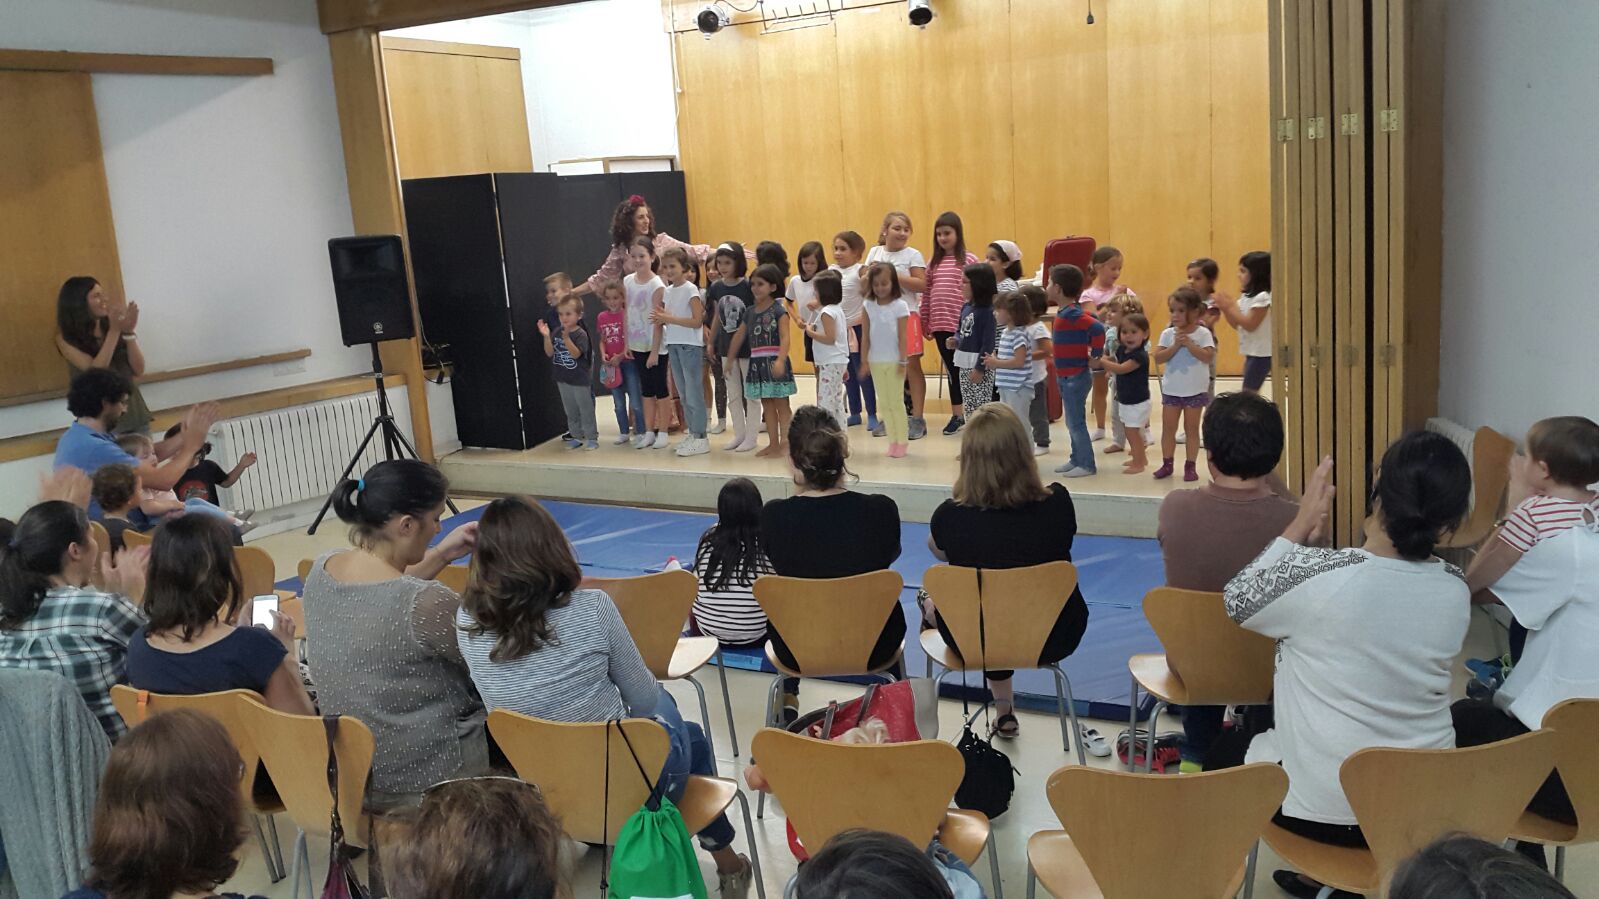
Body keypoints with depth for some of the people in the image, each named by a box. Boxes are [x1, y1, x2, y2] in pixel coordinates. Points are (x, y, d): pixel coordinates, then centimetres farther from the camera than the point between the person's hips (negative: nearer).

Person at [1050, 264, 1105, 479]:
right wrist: (1091, 354, 9)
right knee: (1073, 422, 17)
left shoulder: (1072, 314, -21)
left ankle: (1087, 465, 4)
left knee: (1076, 423, -3)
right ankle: (1076, 459, 27)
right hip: (1068, 376, 10)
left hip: (1075, 376, -10)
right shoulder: (1068, 312, 8)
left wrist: (1095, 356, -20)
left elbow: (1097, 329, -31)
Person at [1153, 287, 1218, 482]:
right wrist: (1175, 346, -19)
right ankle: (1167, 463, 16)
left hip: (1195, 391, -2)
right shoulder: (1168, 333, -1)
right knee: (1168, 428, 6)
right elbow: (1158, 358, -9)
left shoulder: (1203, 333, -7)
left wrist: (1188, 343, -21)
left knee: (1191, 428, 6)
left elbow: (1208, 356, -20)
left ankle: (1190, 466, 14)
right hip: (1171, 390, 2)